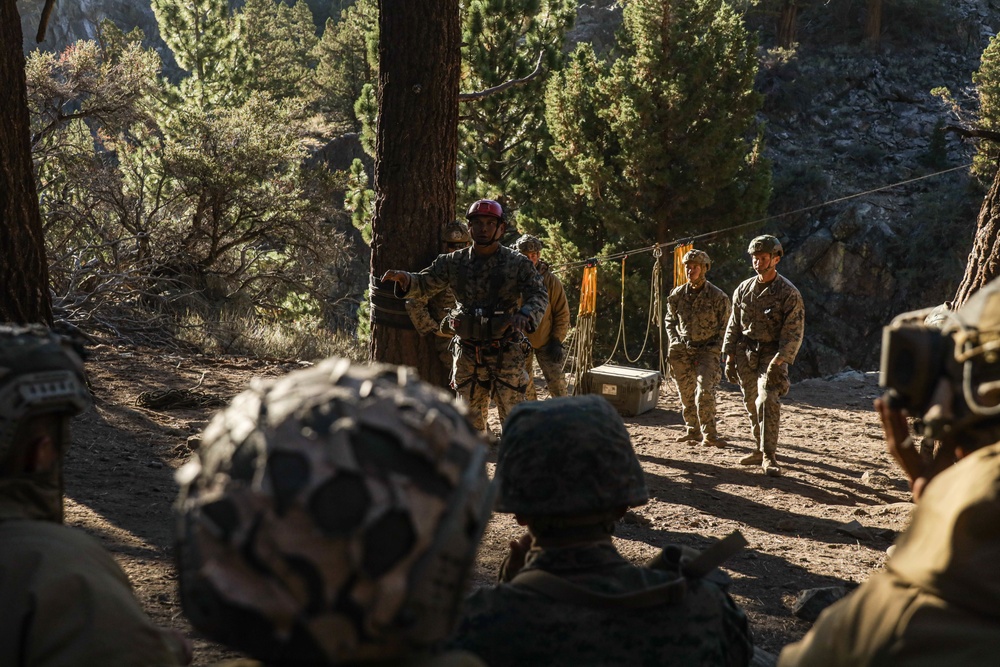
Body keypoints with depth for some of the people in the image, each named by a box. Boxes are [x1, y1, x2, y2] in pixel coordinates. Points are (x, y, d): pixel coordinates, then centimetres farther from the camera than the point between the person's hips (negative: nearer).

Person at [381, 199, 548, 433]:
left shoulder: (518, 264, -3)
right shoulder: (454, 263, 5)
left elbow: (538, 295, -11)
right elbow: (424, 284, 3)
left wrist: (525, 315, -34)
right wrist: (404, 279, -21)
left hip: (507, 354, -3)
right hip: (468, 355, 3)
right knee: (469, 419, 11)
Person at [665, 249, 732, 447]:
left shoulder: (717, 296, -7)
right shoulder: (677, 294, 3)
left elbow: (725, 327, -1)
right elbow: (669, 320, 17)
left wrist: (714, 350, -10)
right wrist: (674, 342, 4)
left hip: (707, 351, -4)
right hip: (682, 351, 4)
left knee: (704, 392, -16)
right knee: (686, 394, 9)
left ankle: (709, 435, -9)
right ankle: (692, 430, 25)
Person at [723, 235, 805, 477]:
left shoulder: (788, 293, -9)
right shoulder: (744, 289, 7)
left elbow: (794, 332, -12)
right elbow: (734, 325, 14)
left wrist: (779, 361, -22)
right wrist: (729, 356, 8)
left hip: (772, 355, -5)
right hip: (745, 354, 5)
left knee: (768, 401, -18)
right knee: (751, 403, 10)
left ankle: (768, 458, -18)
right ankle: (760, 450, 23)